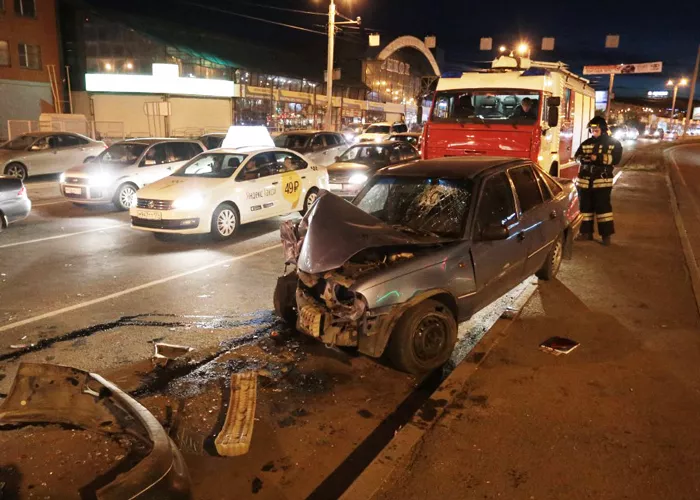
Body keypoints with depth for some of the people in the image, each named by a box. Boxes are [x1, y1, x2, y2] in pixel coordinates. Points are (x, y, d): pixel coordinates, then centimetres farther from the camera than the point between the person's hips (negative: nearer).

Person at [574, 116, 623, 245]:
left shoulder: (613, 143, 3)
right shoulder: (586, 143, 12)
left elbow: (615, 159, -9)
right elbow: (577, 156, 10)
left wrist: (598, 158, -19)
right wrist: (583, 158, -13)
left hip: (602, 180, -4)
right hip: (584, 179, 4)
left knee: (603, 206, -5)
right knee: (585, 206, 8)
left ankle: (606, 234, 0)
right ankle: (586, 232, 18)